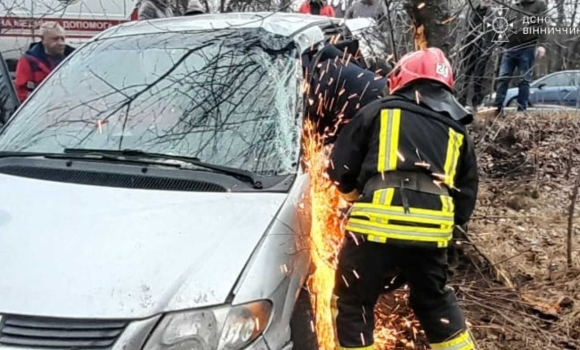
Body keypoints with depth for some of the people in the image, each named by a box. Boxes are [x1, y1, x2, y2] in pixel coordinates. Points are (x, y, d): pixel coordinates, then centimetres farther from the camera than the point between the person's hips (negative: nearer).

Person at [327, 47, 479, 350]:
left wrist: (358, 199, 29)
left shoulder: (377, 111, 13)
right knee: (435, 301, 28)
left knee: (353, 306, 12)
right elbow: (466, 199, 22)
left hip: (377, 224, -4)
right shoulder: (457, 130, 24)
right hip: (431, 229, 4)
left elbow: (339, 168, 12)